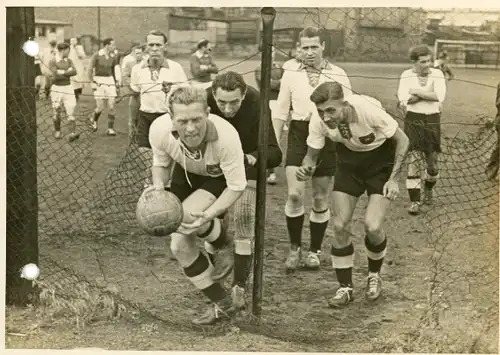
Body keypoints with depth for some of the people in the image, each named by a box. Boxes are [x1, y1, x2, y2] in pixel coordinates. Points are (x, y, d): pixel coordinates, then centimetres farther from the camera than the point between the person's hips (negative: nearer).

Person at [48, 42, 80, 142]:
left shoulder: (69, 61, 8)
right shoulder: (52, 62, -6)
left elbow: (74, 72, -9)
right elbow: (56, 75, -20)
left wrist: (62, 72, -15)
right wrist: (68, 72, -11)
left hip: (68, 89, 3)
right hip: (56, 89, -2)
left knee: (71, 112, -10)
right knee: (57, 113, 7)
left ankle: (72, 134, -18)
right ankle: (57, 131, 28)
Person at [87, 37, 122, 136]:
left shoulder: (114, 56, 2)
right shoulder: (97, 56, -7)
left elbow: (116, 69, 4)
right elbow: (90, 70, -1)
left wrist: (118, 81, -10)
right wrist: (92, 83, -3)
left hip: (110, 81, 3)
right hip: (99, 82, -3)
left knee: (111, 106, -3)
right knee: (100, 107, -1)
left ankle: (110, 129, 6)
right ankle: (94, 120, 31)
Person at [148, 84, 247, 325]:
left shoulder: (226, 137, -41)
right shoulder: (159, 130, -31)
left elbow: (236, 186, -29)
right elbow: (161, 163, -7)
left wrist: (207, 215, -41)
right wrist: (159, 185, -28)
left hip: (220, 178, -4)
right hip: (186, 173, 5)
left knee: (187, 215, -32)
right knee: (180, 246, 3)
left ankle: (225, 246, 3)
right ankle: (222, 305, 19)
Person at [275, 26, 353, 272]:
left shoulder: (337, 75, 1)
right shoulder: (291, 74, 4)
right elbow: (280, 112, 8)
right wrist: (275, 143, 4)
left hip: (327, 137, 0)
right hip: (298, 135, 0)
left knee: (321, 200, 7)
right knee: (294, 194, -12)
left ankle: (314, 251, 24)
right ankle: (294, 249, 7)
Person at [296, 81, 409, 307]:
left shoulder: (369, 110, -35)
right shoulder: (318, 121, -24)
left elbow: (402, 140, -19)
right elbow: (312, 154, -9)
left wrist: (393, 179, -21)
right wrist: (306, 169, -33)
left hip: (381, 163, -4)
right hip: (348, 163, 4)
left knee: (372, 227, -15)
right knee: (339, 226, -5)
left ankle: (374, 276, 17)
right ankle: (345, 288, 13)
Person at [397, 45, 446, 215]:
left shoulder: (437, 74, 0)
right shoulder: (406, 75, -1)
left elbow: (439, 96, -16)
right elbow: (403, 98, -16)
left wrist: (417, 92, -15)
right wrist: (428, 93, -16)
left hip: (432, 120, 2)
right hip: (413, 120, -1)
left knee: (432, 160, 10)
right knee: (413, 159, -9)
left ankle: (428, 189, 40)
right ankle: (414, 201, -4)